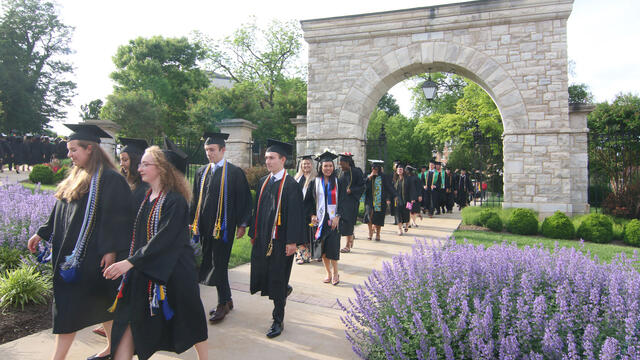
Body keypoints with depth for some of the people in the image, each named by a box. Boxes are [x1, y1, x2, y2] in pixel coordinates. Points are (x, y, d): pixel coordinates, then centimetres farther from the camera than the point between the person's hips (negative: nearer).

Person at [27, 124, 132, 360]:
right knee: (101, 300, 17)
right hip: (70, 250, 8)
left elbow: (117, 216, -18)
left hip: (90, 254, -8)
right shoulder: (76, 177, 12)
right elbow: (59, 213, 21)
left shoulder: (109, 179, -15)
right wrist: (42, 234, 19)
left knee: (70, 305, -3)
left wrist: (111, 250, -21)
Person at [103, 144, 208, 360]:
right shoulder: (146, 197, 8)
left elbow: (164, 239, -23)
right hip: (143, 271, 7)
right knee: (129, 323, 5)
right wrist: (131, 263, 15)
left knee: (189, 321, 10)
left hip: (172, 272, -7)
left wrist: (130, 262, -25)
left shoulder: (175, 200, -17)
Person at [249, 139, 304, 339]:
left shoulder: (291, 185, -11)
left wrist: (292, 241, -17)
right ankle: (284, 290, 43)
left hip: (280, 240, -6)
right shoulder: (263, 182, 9)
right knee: (260, 275, 12)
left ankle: (278, 321, 19)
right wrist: (253, 233, 14)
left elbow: (295, 214, -14)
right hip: (262, 238, 6)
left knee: (277, 282, 2)